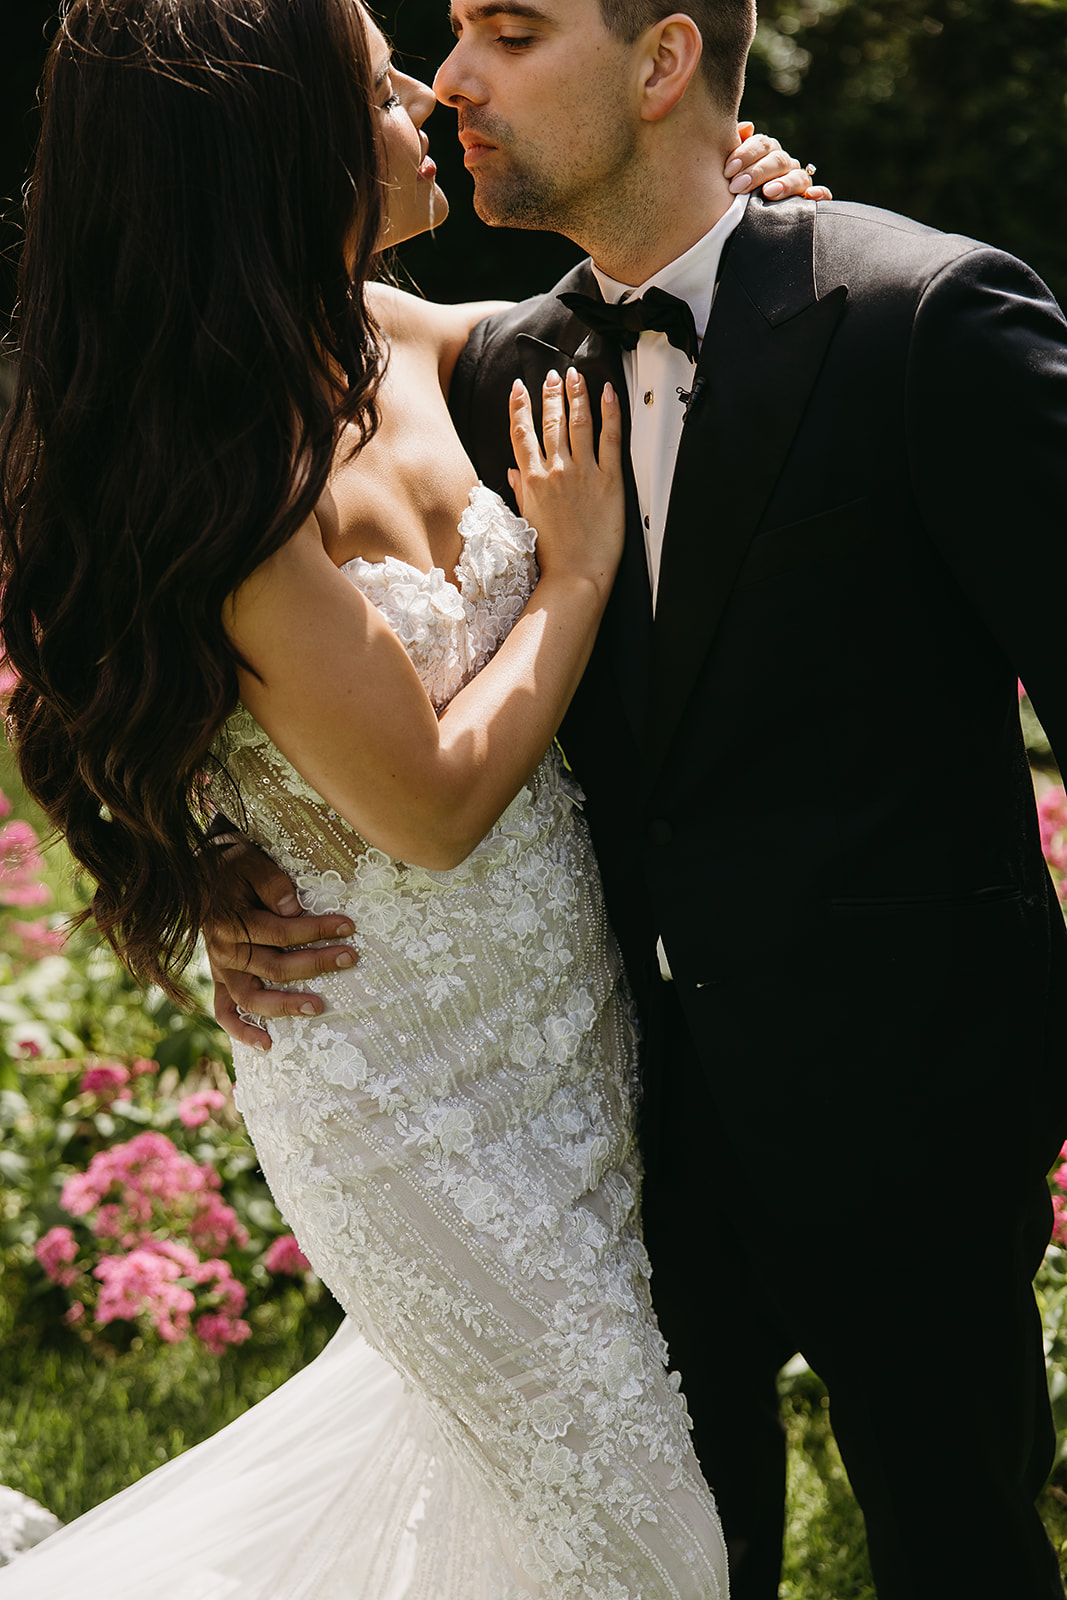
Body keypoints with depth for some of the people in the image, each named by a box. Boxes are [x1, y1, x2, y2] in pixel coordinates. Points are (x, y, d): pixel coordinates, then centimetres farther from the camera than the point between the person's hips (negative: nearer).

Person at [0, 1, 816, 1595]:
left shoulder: (380, 335, -5)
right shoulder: (233, 477, -28)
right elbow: (434, 803, -26)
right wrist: (580, 564, -16)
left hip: (559, 1008, 8)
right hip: (418, 1088, -7)